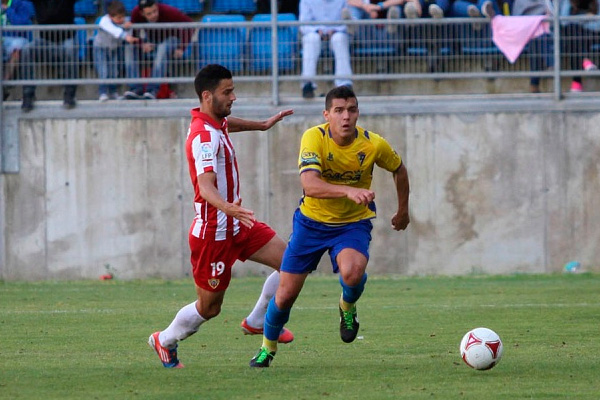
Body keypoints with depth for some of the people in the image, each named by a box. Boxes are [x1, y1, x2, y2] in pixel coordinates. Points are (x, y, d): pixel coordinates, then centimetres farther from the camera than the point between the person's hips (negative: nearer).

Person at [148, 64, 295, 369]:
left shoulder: (217, 124, 7)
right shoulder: (204, 137, -24)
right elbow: (205, 186, -38)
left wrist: (262, 125, 44)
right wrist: (227, 207, -56)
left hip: (236, 226, 9)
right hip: (212, 232, -9)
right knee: (209, 307, 2)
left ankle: (258, 322, 17)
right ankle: (165, 341, 28)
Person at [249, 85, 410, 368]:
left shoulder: (373, 144, -15)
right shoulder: (314, 138, -22)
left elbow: (399, 169, 8)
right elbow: (310, 186, -38)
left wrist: (403, 211, 17)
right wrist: (349, 191, -53)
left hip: (354, 224, 0)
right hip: (312, 221, 0)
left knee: (352, 273, -32)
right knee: (286, 295, 3)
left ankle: (347, 307, 5)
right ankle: (267, 348, 33)